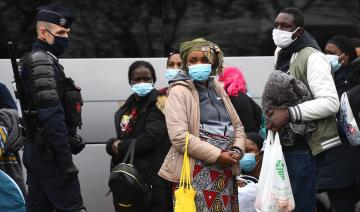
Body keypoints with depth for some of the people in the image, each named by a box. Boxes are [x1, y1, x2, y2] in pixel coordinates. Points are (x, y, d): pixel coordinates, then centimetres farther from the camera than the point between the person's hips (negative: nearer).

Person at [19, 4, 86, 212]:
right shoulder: (42, 62, -13)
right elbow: (52, 117, -21)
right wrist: (66, 161, -22)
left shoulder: (36, 60, 19)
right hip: (49, 153, -10)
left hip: (36, 152, 10)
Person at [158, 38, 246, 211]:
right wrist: (217, 156, -16)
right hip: (196, 173, -6)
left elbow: (237, 125, 20)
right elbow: (179, 136, -16)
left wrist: (237, 150, -2)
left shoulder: (218, 90, 17)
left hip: (225, 173, 6)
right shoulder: (179, 92, -4)